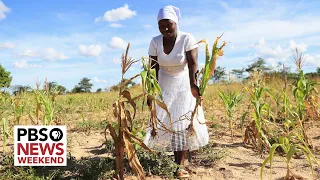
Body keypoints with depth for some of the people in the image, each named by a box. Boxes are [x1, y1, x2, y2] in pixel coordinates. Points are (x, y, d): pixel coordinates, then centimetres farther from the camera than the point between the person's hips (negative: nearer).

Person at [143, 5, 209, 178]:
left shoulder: (187, 38, -18)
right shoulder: (155, 42, -8)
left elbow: (193, 63, -28)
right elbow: (154, 68, -6)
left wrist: (193, 84, -44)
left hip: (184, 84, -3)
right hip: (164, 85, 3)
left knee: (182, 122, -5)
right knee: (163, 121, -1)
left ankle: (180, 165, 3)